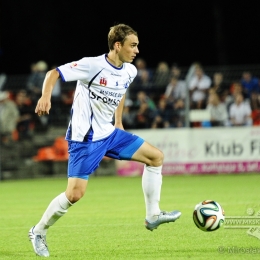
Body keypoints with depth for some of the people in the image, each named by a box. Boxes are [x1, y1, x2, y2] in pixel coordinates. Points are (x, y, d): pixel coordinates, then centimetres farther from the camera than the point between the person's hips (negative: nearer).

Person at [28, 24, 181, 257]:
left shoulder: (130, 71, 2)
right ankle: (38, 233, 7)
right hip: (85, 138, -8)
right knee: (75, 193, -14)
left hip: (109, 133, 8)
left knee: (156, 157, 3)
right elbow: (54, 73, -16)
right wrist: (46, 96, -33)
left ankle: (153, 215, 11)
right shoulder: (92, 65, -20)